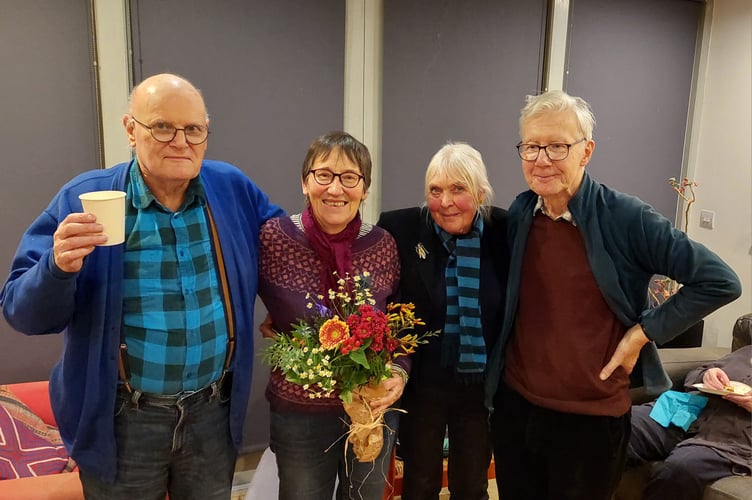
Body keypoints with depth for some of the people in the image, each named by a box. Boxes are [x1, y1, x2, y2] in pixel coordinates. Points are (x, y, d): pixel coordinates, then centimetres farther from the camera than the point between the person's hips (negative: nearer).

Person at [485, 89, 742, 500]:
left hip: (591, 420, -4)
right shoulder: (519, 215, -2)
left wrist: (642, 332, -13)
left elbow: (719, 281, -13)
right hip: (513, 406, 4)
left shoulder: (624, 217, -15)